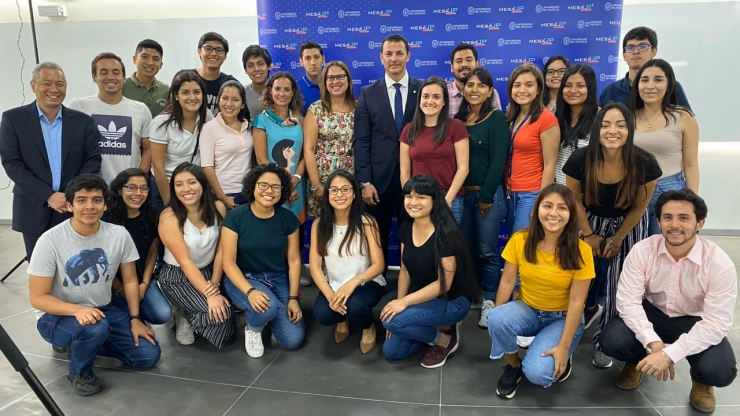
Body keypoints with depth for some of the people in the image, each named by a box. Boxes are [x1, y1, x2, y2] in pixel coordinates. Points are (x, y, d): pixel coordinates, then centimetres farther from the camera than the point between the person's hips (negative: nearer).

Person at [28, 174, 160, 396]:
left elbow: (130, 281, 1)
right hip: (57, 315, -4)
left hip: (104, 309, 4)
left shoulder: (119, 235, -12)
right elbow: (38, 298, -17)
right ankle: (80, 371, -3)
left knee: (148, 355, -4)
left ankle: (83, 341, 18)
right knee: (95, 328, -38)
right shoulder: (50, 241, -21)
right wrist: (77, 310, -34)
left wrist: (135, 319, -4)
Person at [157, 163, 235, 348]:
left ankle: (190, 312, 14)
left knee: (221, 311, -15)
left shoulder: (218, 208, -8)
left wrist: (215, 284, -13)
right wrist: (208, 294, -27)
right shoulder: (169, 217, -19)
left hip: (209, 271, 5)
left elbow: (221, 251, -4)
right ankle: (185, 317, 6)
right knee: (221, 312, -23)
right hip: (177, 277, -5)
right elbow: (185, 262, -21)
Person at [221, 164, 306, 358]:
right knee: (268, 306, -36)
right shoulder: (235, 217, -14)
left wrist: (293, 298, -7)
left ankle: (270, 315, 22)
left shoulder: (288, 218, -5)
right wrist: (250, 291, -29)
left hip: (279, 279, 3)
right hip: (244, 278, -3)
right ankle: (253, 328, 2)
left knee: (293, 340, -10)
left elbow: (294, 260, -1)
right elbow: (228, 262, -14)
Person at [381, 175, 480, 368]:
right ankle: (438, 327, 18)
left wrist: (404, 302, -24)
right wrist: (398, 303, -3)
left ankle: (445, 337, -1)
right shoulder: (406, 228, -4)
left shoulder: (446, 233, -25)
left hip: (452, 301, -7)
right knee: (391, 351, 1)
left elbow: (444, 283, -23)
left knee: (391, 321, -25)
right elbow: (405, 270, 4)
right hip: (422, 299, 7)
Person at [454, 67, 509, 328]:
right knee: (466, 248, 11)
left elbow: (498, 160, -10)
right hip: (461, 193, 5)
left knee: (487, 250, 2)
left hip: (487, 193, -5)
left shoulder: (497, 118, -5)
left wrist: (486, 196, -13)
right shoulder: (458, 119, 10)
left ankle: (489, 302, 15)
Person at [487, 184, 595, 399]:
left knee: (537, 372, -25)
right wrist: (496, 321, -12)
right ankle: (513, 366, -1)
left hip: (562, 318, -2)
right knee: (497, 319, -32)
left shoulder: (581, 251, -16)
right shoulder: (519, 240, -11)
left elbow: (577, 302, -15)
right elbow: (507, 282, -6)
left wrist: (564, 346, -17)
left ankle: (562, 359, 12)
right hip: (527, 310, 2)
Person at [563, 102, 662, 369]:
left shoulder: (645, 164, -27)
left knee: (618, 284, -4)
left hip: (628, 225, 0)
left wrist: (618, 239, -7)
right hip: (591, 220, 1)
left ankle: (604, 342, 12)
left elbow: (639, 206, -11)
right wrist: (589, 234, -7)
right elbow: (574, 199, -10)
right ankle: (587, 307, 34)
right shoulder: (580, 160, -27)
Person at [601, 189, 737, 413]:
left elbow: (717, 323, -24)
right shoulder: (642, 250, -19)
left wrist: (669, 354, -33)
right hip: (652, 313, 1)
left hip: (695, 322, -1)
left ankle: (700, 381, 13)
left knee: (720, 371, -29)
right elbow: (628, 300, -19)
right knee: (612, 340, -26)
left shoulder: (720, 264, -23)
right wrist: (653, 342, -33)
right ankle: (636, 361, 14)